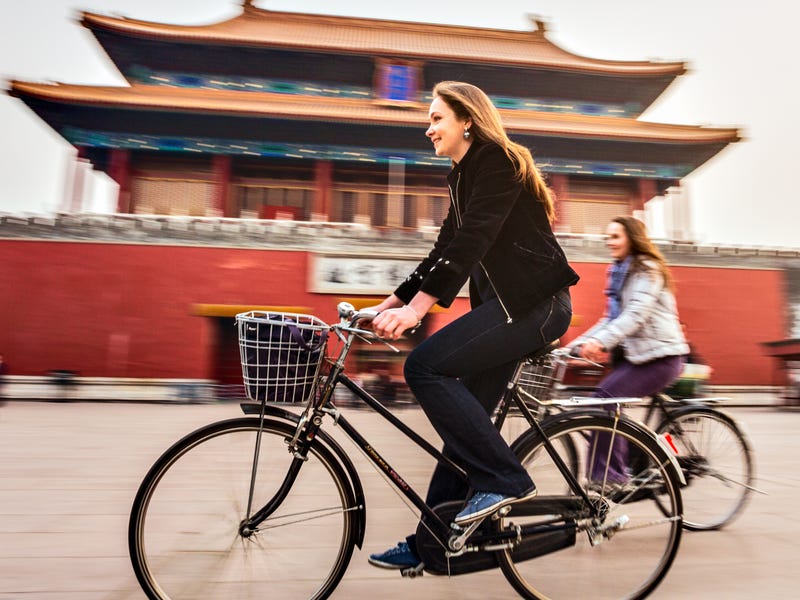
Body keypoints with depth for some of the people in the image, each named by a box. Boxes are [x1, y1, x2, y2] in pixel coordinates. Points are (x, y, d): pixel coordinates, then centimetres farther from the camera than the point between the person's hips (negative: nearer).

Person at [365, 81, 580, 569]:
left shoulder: (496, 161, -7)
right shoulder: (466, 177, 20)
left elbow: (472, 242, -22)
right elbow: (445, 252, 18)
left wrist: (415, 308, -30)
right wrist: (388, 305, 12)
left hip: (535, 303, -9)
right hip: (508, 305, 9)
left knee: (425, 366, -20)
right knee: (465, 422, 7)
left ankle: (505, 479, -8)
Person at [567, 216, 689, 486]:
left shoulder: (647, 270, -7)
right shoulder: (618, 272, 18)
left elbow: (635, 314, -24)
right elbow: (611, 319, 14)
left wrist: (601, 341, -38)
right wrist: (575, 345, 3)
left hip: (660, 355, -8)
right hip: (633, 353, 8)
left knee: (606, 396, -23)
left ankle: (607, 476, -16)